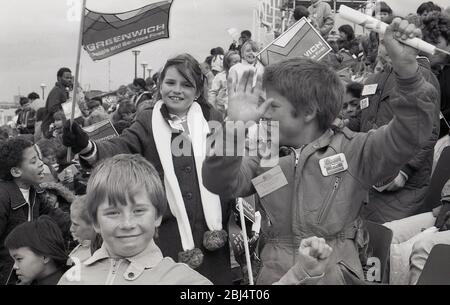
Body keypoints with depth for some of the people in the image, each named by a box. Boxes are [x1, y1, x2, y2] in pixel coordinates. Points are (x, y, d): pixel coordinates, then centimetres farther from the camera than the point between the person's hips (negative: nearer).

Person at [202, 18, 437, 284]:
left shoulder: (354, 151, 3)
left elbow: (410, 133, -9)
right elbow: (221, 184, -5)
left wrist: (406, 68, -23)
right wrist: (236, 127, -19)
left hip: (338, 275, -1)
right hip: (274, 275, 2)